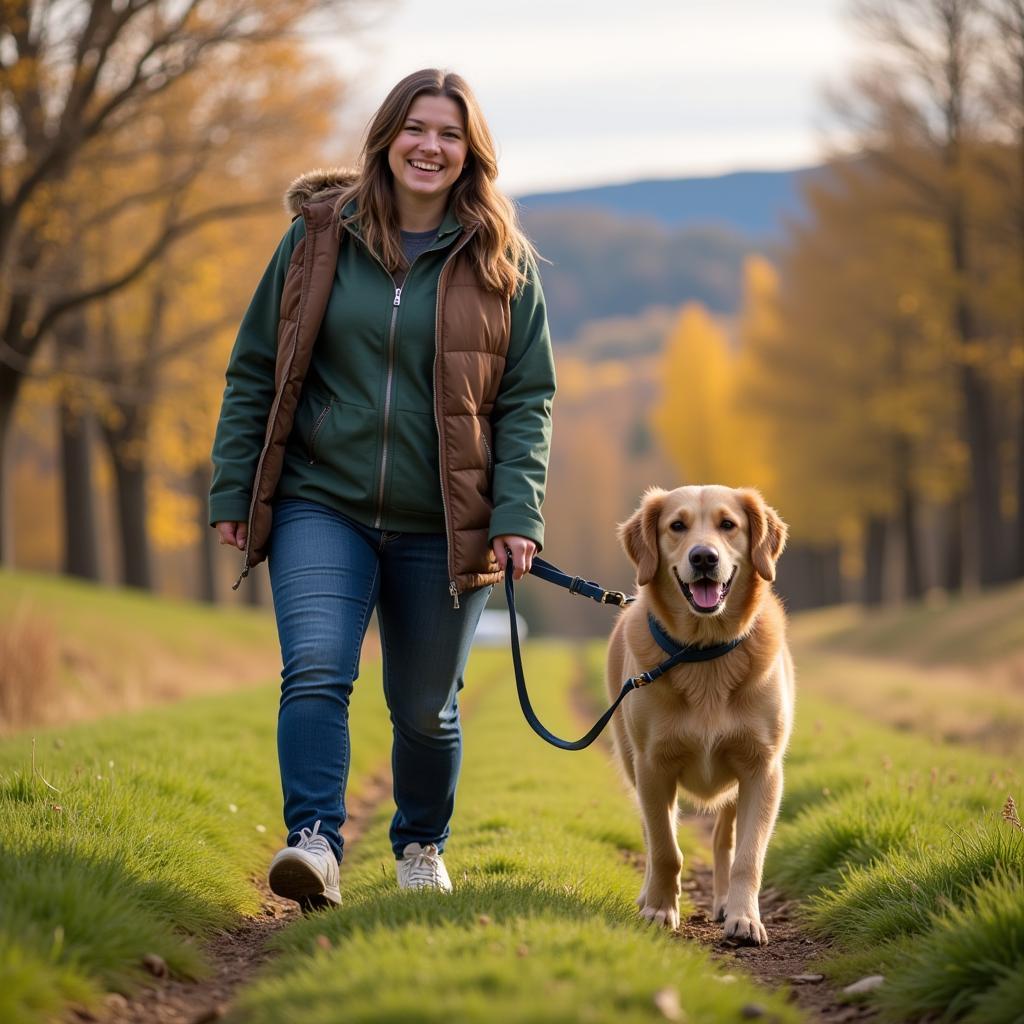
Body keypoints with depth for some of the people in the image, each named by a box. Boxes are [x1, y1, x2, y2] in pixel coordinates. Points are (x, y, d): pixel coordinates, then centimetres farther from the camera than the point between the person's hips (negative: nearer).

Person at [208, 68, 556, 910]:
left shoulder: (502, 263, 3)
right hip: (323, 506, 0)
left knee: (426, 709, 11)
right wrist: (232, 492, 2)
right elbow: (254, 372, 7)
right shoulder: (317, 238, 3)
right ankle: (315, 843, -23)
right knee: (315, 674, -20)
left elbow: (528, 397, 3)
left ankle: (422, 848, 34)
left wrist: (519, 513, -8)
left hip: (443, 527, 0)